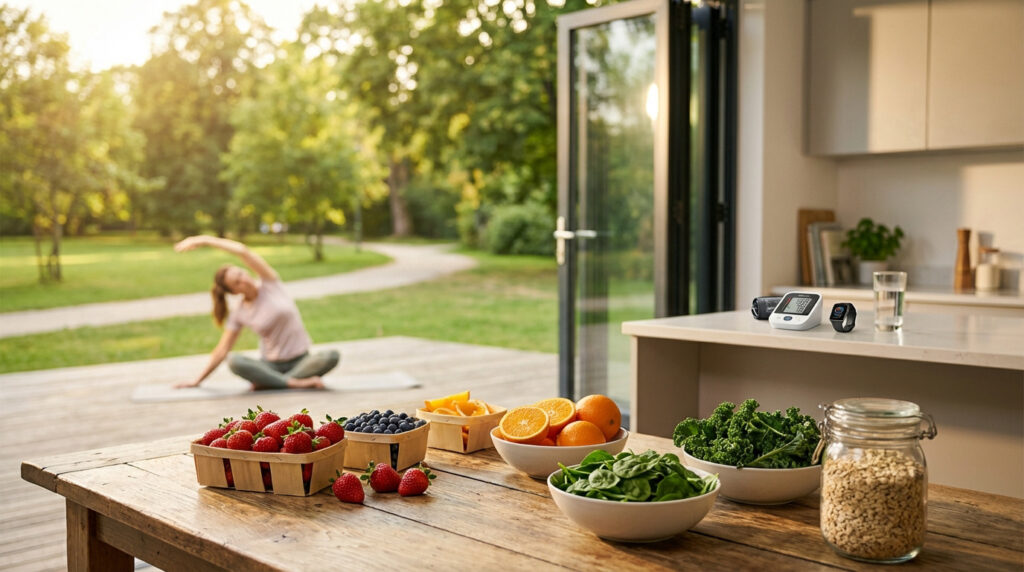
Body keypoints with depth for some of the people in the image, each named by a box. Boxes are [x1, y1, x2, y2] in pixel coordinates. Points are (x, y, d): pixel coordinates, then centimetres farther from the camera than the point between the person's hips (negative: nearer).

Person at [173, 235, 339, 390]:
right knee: (234, 361, -31)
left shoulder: (269, 283, -2)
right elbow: (221, 351, 6)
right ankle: (295, 383, -30)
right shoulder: (239, 315, 2)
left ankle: (268, 383, -27)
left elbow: (243, 251, -14)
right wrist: (198, 380, 4)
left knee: (332, 356, -33)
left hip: (300, 361, 0)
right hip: (271, 365, 1)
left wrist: (206, 240, -13)